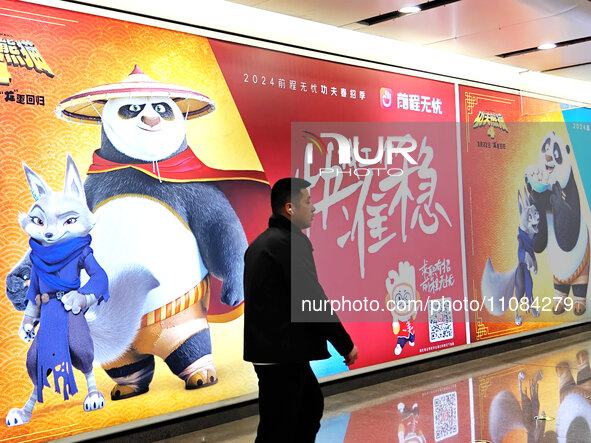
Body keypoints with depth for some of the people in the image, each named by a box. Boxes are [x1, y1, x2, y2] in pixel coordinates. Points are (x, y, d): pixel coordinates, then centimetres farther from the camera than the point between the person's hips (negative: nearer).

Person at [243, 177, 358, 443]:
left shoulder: (260, 242, 14)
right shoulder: (292, 242, -16)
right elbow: (312, 300, -19)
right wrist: (346, 345, -10)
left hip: (267, 347, 10)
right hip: (282, 352, -10)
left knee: (312, 404, 24)